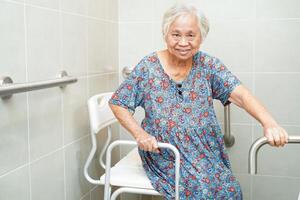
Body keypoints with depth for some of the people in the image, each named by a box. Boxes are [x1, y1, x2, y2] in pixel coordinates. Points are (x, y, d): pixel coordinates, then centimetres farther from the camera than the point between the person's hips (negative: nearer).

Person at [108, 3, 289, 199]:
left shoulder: (208, 65, -4)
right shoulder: (148, 67, -7)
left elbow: (240, 93, -17)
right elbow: (117, 103, -2)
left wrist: (269, 123, -34)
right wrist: (139, 133, -17)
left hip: (206, 152, 2)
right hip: (165, 155, -2)